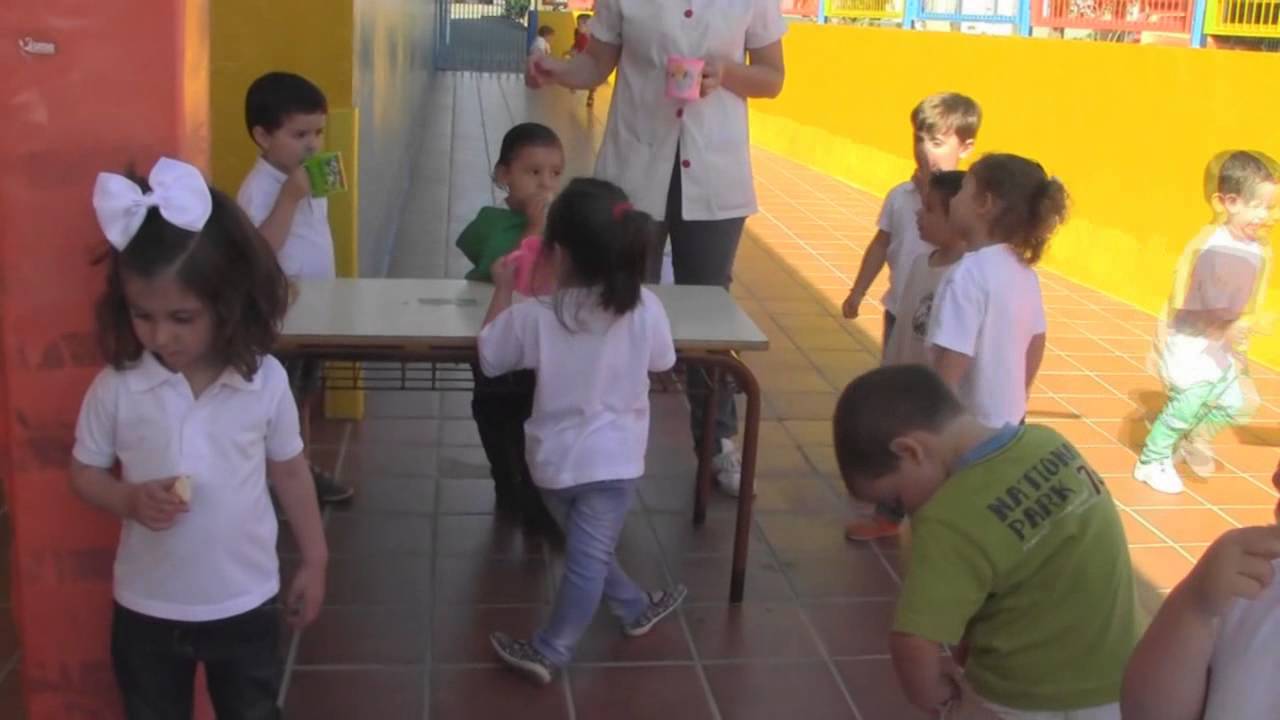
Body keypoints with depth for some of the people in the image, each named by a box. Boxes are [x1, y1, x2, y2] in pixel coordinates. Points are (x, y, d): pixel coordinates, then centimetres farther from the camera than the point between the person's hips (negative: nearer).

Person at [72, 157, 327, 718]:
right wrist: (132, 500, -22)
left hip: (245, 602, 0)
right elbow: (84, 473, -1)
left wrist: (314, 562, 5)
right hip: (147, 607, 1)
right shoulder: (116, 386, -15)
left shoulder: (265, 381, -15)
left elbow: (290, 472, -1)